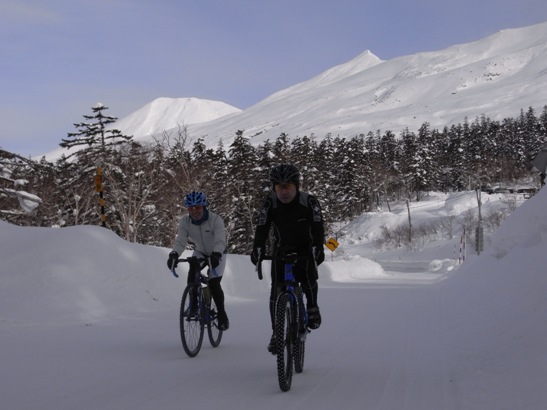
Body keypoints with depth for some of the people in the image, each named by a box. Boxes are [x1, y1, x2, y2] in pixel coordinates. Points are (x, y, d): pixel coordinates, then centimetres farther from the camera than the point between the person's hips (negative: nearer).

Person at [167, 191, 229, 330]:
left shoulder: (216, 220, -31)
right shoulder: (185, 222, -20)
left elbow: (220, 241, -42)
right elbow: (180, 241, -29)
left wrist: (216, 255, -61)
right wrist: (174, 254, -49)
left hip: (217, 254, -3)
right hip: (200, 252, 3)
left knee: (214, 284, -16)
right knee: (192, 276, -21)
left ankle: (222, 315, 3)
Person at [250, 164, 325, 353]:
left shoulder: (310, 202, -17)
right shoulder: (269, 204, -14)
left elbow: (317, 228, -22)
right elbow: (261, 229, -18)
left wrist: (318, 249, -37)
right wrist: (257, 250, -33)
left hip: (305, 250, -1)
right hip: (281, 251, 1)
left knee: (308, 279, -24)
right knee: (276, 291, -10)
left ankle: (312, 306, 7)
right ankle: (277, 332, -1)